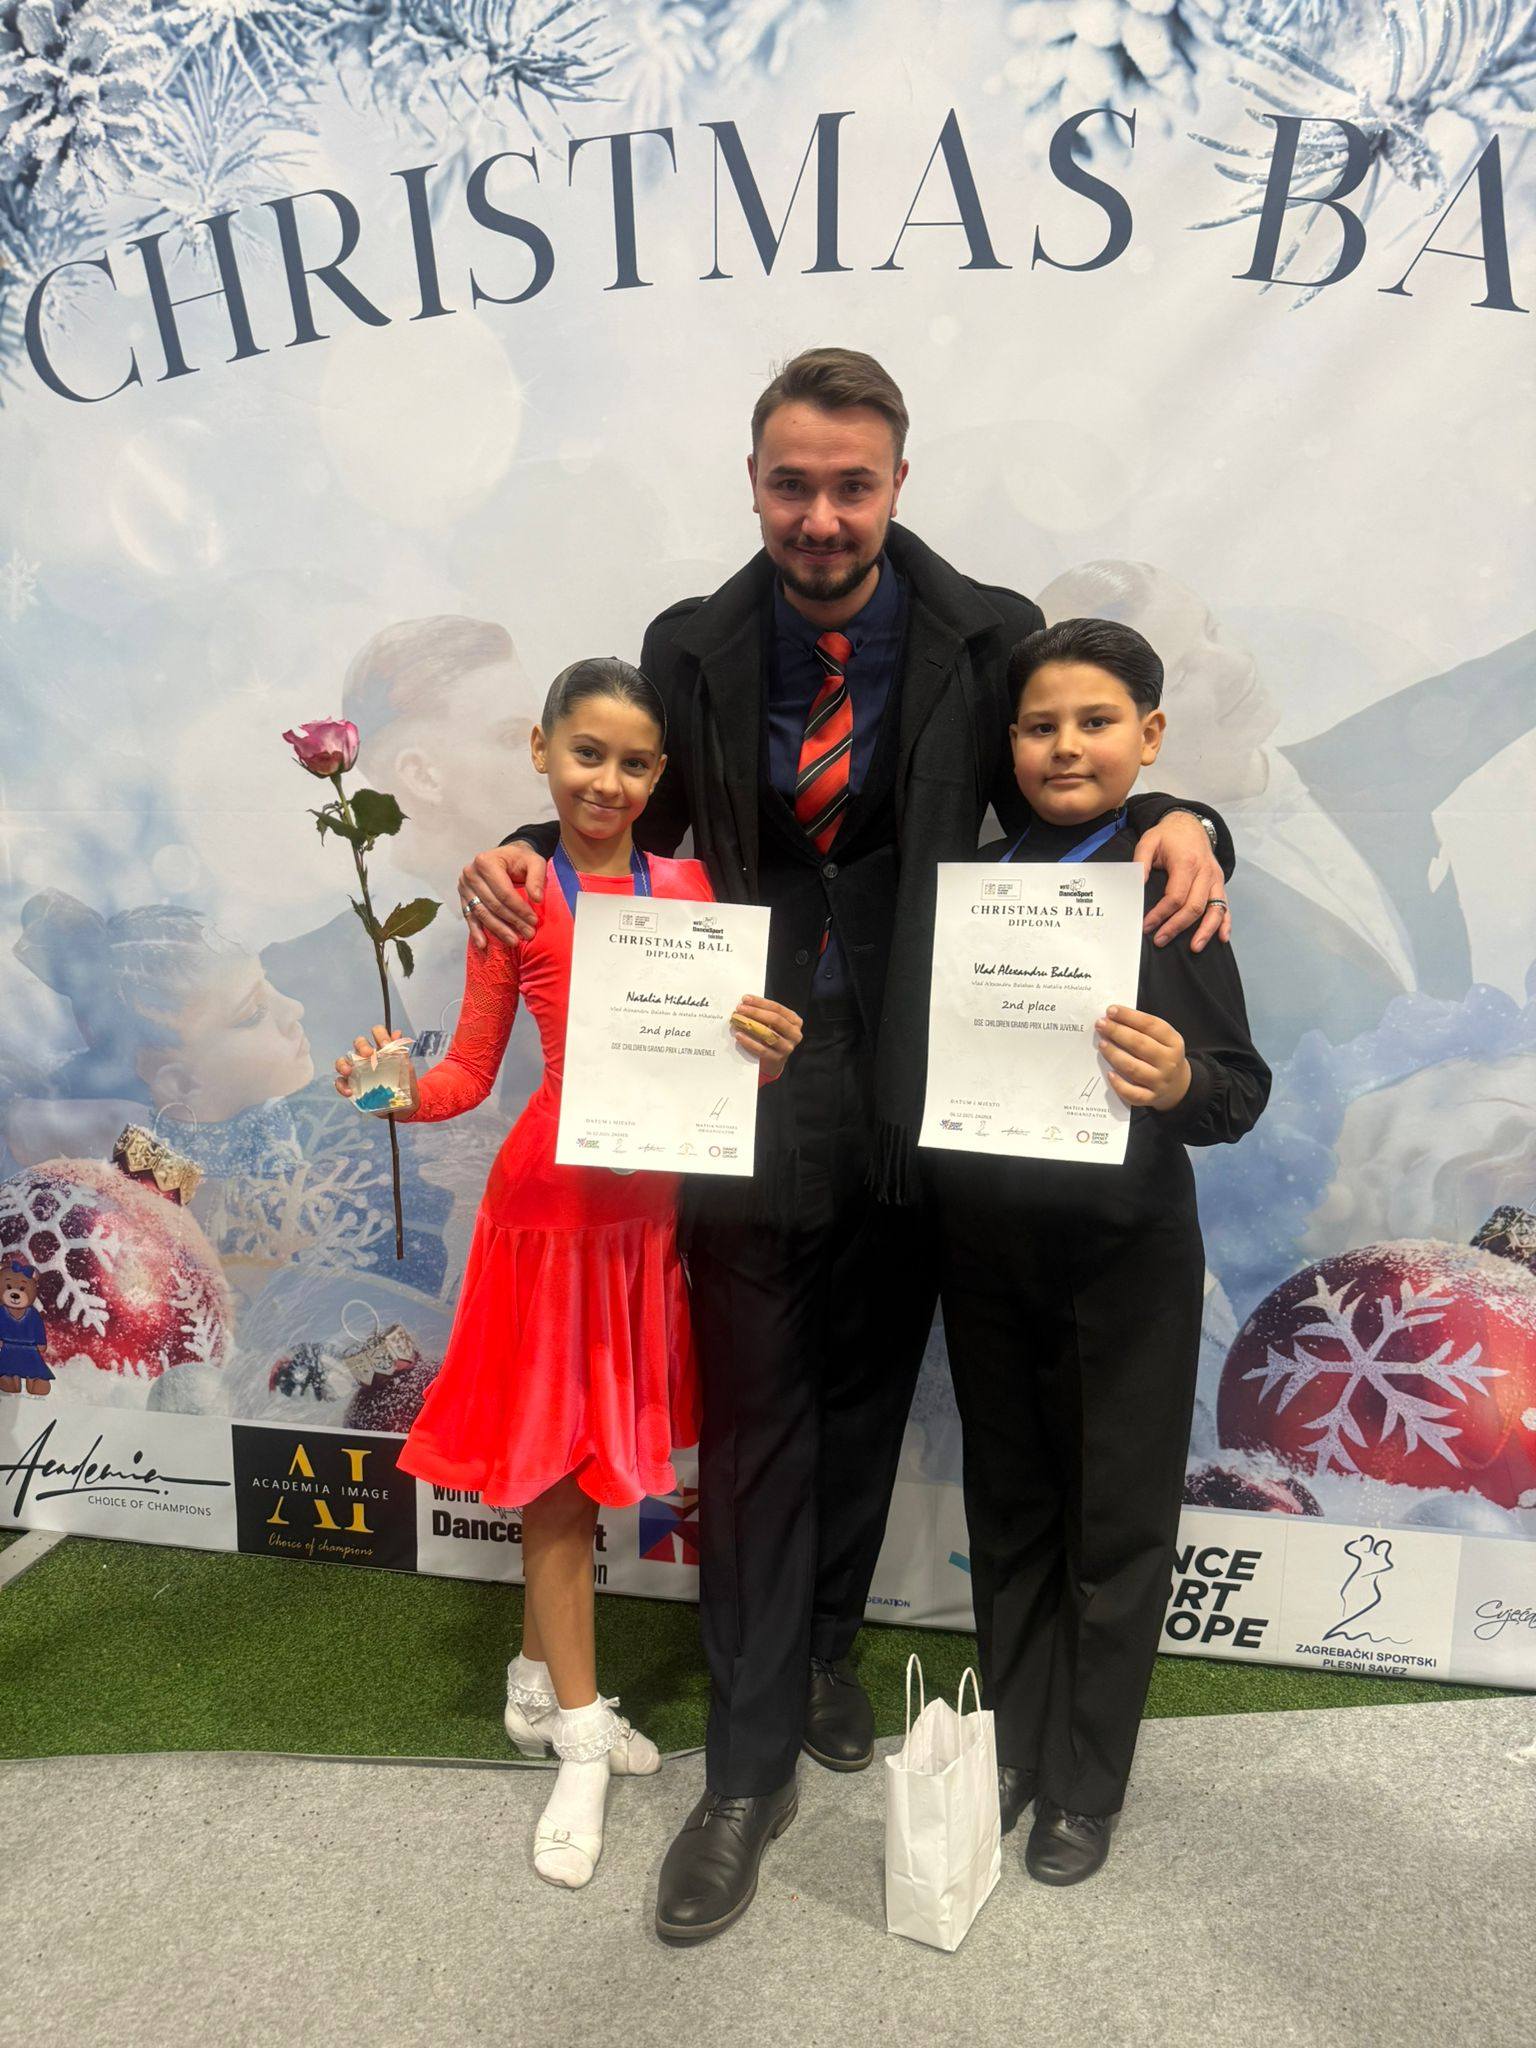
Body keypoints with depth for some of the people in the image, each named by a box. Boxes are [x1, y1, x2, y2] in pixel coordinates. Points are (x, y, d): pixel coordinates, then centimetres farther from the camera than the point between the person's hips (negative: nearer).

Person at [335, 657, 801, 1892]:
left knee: (581, 1457, 16)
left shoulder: (688, 889, 4)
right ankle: (581, 1730, 23)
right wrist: (400, 1091, -22)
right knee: (557, 1460, 7)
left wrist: (768, 1052, -14)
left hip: (649, 1201, 3)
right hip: (551, 1198, -3)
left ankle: (538, 1685, 37)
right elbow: (474, 1070, -3)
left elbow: (719, 1047, 7)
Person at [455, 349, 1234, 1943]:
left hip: (912, 1090, 1)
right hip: (749, 1090, 0)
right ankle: (750, 1765, 22)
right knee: (754, 1417, 5)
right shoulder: (694, 648, 2)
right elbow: (643, 821, 10)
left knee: (866, 1397, 17)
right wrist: (529, 855, -10)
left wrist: (1172, 823, -17)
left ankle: (821, 1654, 43)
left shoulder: (985, 641, -1)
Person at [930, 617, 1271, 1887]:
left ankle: (1088, 1782, 33)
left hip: (1126, 1253, -3)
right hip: (986, 1245, 3)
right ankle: (1014, 1743, 40)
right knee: (1008, 1505, 19)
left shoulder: (1175, 882, -9)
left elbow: (1244, 1086, -10)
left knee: (1117, 1522, 12)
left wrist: (1181, 1085, -31)